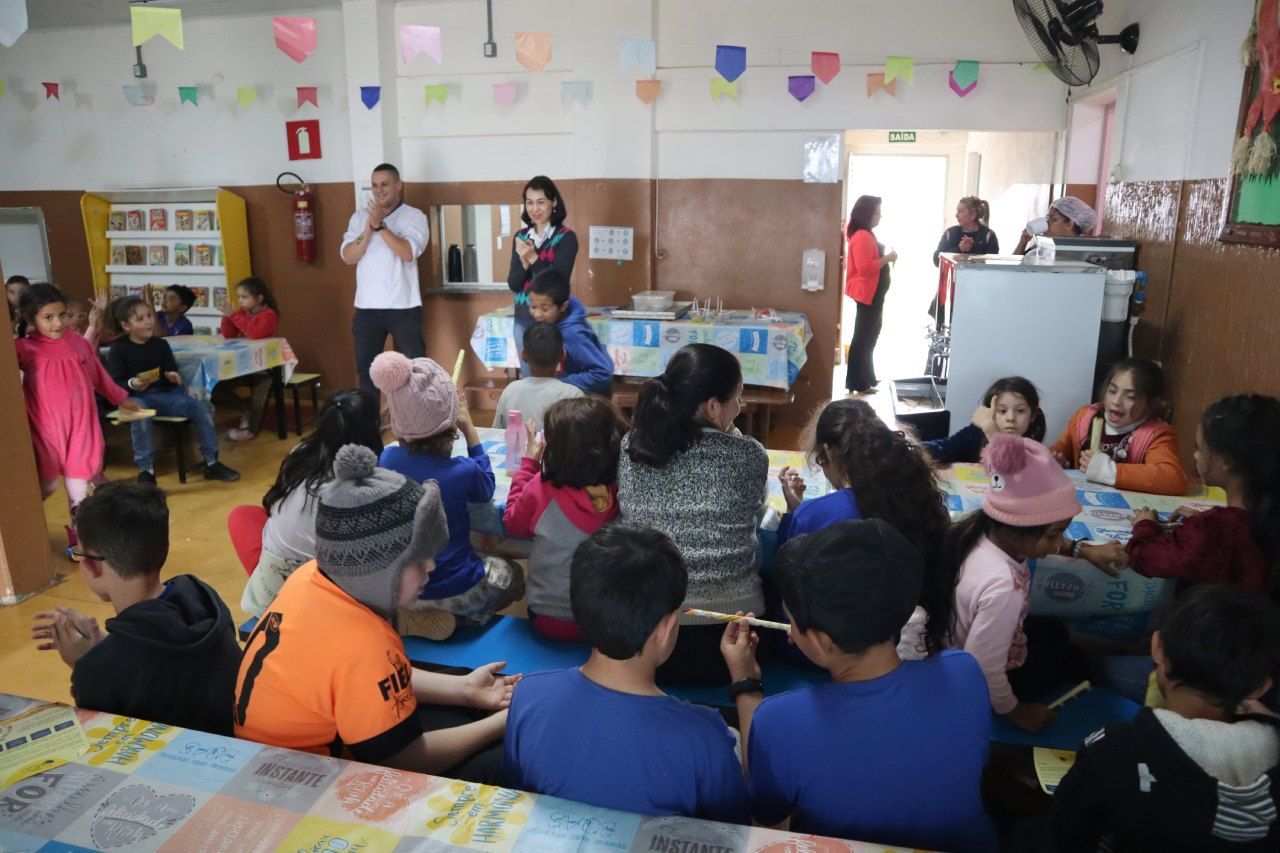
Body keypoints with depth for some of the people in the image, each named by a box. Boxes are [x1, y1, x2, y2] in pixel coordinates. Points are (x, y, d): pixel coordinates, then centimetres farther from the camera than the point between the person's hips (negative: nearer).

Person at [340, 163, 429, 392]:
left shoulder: (414, 216, -3)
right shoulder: (359, 217, 9)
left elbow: (408, 253, -18)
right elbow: (348, 257, -1)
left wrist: (380, 225, -22)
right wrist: (367, 231, -14)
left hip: (404, 307, -4)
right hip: (366, 307, 4)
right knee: (365, 366, 13)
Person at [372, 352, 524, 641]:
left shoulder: (387, 458, -13)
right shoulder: (462, 471, -25)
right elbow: (486, 490, 1)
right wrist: (469, 429, -3)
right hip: (454, 589, -5)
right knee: (512, 575, 26)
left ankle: (412, 616, 11)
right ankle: (460, 618, 1)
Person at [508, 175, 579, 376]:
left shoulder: (566, 237, -8)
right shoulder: (521, 237, 7)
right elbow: (513, 284, 3)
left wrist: (533, 258, -22)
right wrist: (524, 263, -15)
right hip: (523, 320, 5)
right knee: (527, 379, 12)